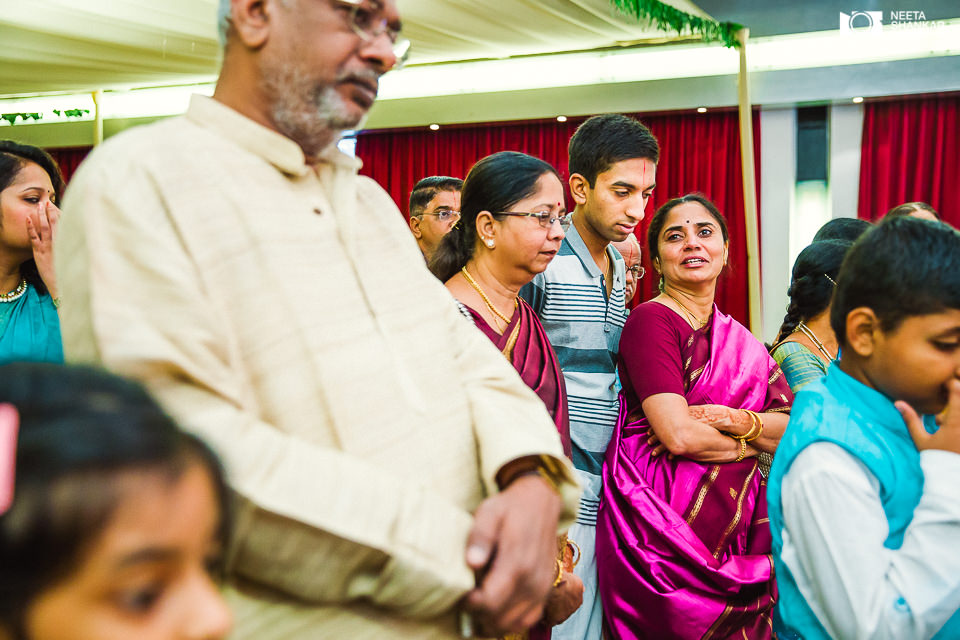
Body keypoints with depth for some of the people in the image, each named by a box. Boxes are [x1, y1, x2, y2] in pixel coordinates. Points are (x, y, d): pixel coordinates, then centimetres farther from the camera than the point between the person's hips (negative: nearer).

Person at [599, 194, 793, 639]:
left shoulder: (738, 338, 13)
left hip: (735, 528, 7)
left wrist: (730, 419, -13)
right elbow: (678, 434, -19)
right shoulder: (651, 320, -9)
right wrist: (753, 441, -2)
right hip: (665, 529, -6)